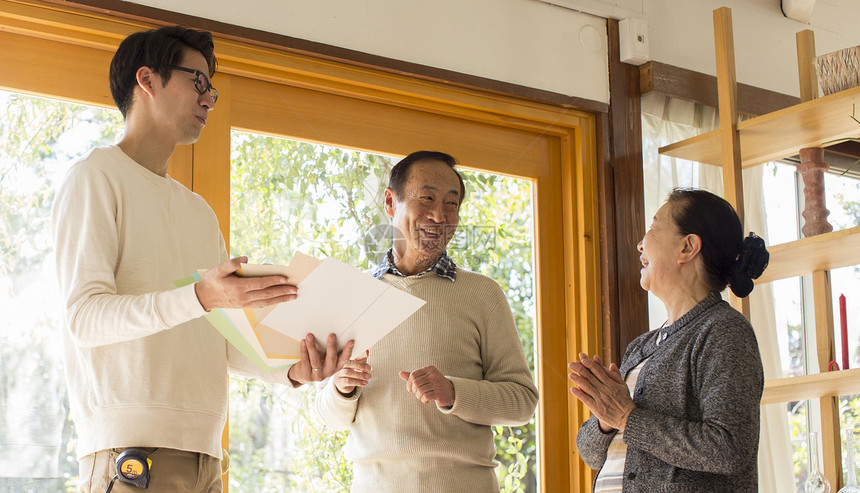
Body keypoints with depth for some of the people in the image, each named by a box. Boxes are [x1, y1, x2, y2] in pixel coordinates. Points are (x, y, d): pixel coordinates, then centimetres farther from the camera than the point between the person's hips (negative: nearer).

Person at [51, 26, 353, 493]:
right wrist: (201, 297, -25)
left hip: (203, 451, 7)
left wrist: (290, 370, -2)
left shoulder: (199, 210, 25)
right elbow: (85, 316, -11)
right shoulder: (96, 177, 2)